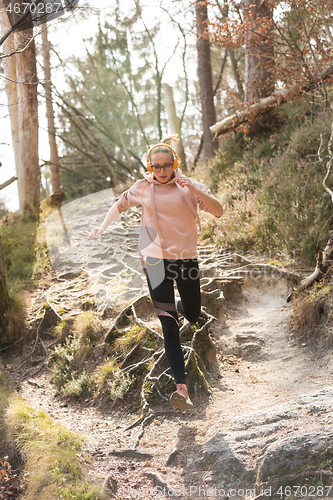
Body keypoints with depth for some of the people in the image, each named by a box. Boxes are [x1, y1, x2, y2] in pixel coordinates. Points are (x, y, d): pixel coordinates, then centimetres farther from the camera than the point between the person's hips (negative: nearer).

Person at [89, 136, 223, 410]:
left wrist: (194, 189, -23)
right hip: (156, 259, 0)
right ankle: (182, 387, -12)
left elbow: (218, 211, -11)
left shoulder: (189, 186, 0)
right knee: (169, 325, -9)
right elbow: (120, 204, 24)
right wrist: (103, 227, 13)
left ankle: (179, 304, 55)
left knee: (193, 316, 17)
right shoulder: (142, 187, 5)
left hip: (186, 257, 1)